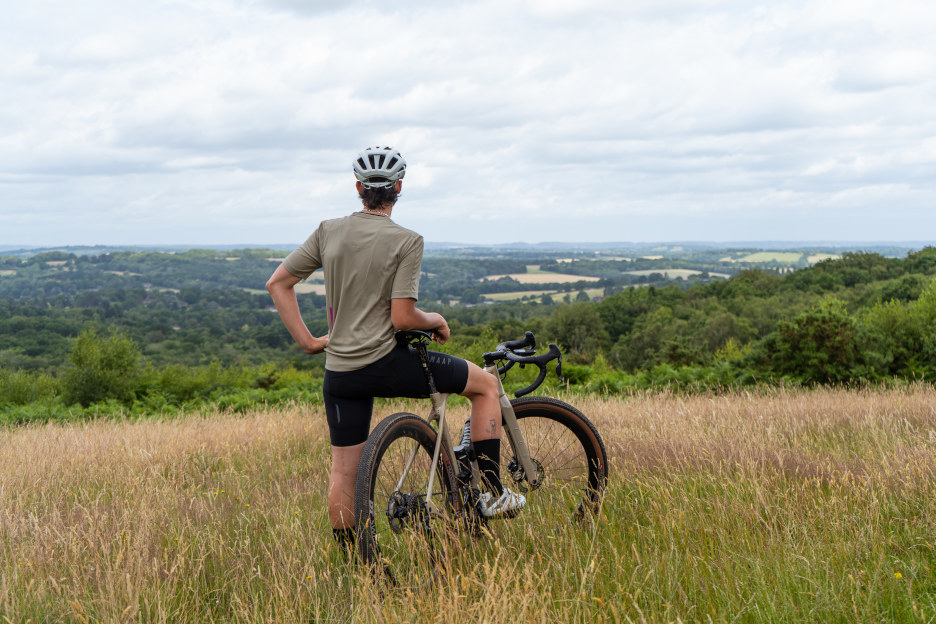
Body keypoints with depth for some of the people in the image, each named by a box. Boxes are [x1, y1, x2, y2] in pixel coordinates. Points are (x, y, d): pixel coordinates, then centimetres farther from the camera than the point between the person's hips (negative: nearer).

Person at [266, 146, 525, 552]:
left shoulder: (329, 232, 6)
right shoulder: (407, 241, -9)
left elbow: (277, 283, 5)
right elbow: (402, 318, -15)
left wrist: (307, 341, 8)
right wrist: (436, 320, 6)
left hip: (339, 372, 5)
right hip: (386, 363, -5)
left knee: (343, 471, 14)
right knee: (485, 384, 13)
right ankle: (493, 495, 12)